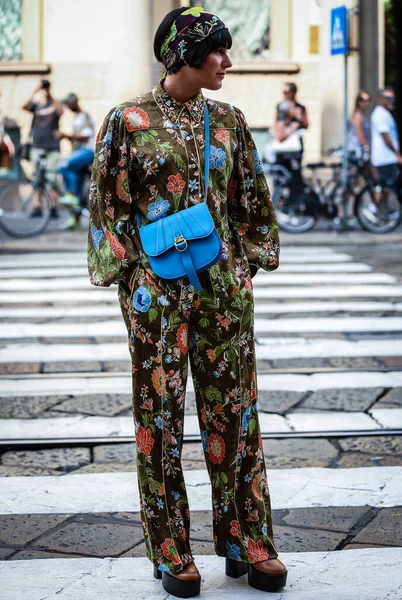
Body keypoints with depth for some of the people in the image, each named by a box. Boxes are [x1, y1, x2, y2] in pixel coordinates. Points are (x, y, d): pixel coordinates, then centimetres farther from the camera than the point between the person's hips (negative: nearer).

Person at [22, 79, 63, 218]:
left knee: (51, 178, -5)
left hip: (52, 146, -2)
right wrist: (35, 92, -20)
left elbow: (60, 112, -15)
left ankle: (53, 208, -3)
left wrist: (50, 97, -22)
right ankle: (36, 207, 1)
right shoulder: (36, 104, 11)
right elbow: (24, 106, -10)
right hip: (37, 145, 2)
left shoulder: (54, 104, 8)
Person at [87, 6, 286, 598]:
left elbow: (250, 201, 15)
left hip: (224, 286, 4)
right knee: (161, 414, 2)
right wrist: (132, 278, -7)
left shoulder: (228, 121, 10)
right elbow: (109, 205, -1)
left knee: (234, 408, 6)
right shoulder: (129, 121, -2)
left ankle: (247, 540, 17)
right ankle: (171, 550, 12)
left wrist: (246, 268, 7)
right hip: (157, 290, -3)